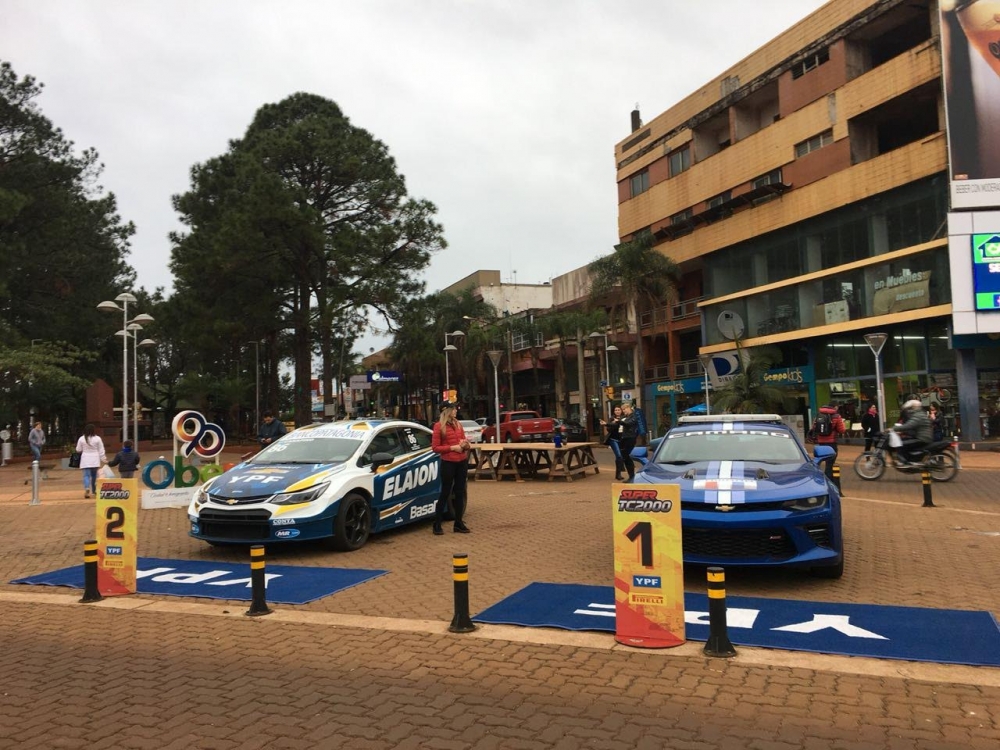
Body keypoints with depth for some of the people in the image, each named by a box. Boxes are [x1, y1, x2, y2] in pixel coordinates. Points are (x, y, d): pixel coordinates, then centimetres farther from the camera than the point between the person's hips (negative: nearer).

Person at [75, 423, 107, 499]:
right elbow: (101, 450, 0)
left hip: (85, 460, -1)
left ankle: (87, 488, -28)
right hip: (95, 460, 1)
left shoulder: (82, 439, -4)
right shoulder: (97, 438, -5)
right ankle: (94, 491, 23)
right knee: (94, 475, 14)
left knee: (86, 475, -4)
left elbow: (78, 450, 6)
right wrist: (104, 459, 8)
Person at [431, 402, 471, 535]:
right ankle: (437, 524, 8)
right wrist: (452, 447, -17)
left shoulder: (458, 424, 10)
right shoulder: (439, 426, -7)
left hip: (462, 462, 6)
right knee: (445, 493, -1)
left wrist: (466, 444, -5)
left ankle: (458, 523, 15)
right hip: (448, 463, -6)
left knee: (460, 492, 8)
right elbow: (435, 448, -9)